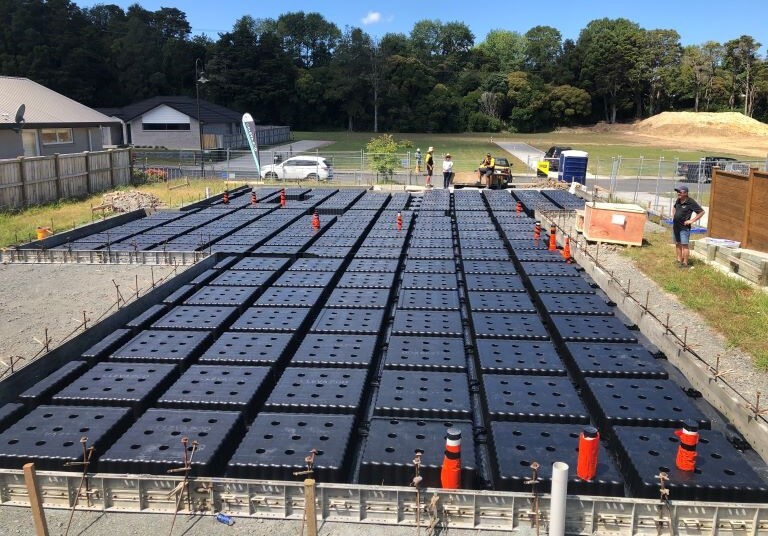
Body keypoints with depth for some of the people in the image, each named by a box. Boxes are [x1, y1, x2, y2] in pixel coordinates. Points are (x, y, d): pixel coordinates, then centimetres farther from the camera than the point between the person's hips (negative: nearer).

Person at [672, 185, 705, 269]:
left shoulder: (690, 202, -15)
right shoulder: (678, 201, 7)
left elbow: (701, 212, -13)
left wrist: (692, 220, -15)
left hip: (684, 227, -8)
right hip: (675, 226, 8)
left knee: (684, 245, -7)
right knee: (677, 244, 12)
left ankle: (685, 263, -3)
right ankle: (679, 261, 21)